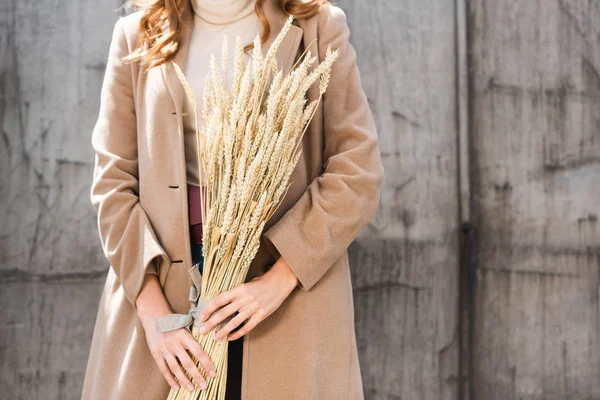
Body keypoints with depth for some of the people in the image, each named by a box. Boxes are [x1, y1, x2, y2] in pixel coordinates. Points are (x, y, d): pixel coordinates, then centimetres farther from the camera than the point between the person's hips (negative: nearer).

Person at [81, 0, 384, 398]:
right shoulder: (136, 35, 8)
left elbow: (358, 173, -3)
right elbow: (113, 182, 2)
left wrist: (280, 279, -15)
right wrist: (153, 312, -10)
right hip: (163, 283, 1)